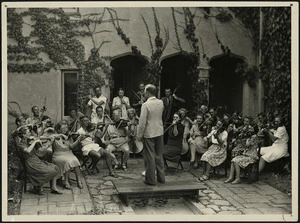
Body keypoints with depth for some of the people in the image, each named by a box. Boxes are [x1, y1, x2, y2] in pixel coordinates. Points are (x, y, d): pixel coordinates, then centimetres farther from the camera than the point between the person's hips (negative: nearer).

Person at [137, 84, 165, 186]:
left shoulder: (146, 105, -16)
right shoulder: (161, 103, 1)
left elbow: (142, 122, -16)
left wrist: (139, 135, -7)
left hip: (149, 133, -6)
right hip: (160, 132, 6)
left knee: (150, 156, 3)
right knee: (159, 155, 16)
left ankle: (150, 179, 9)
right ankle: (161, 177, 23)